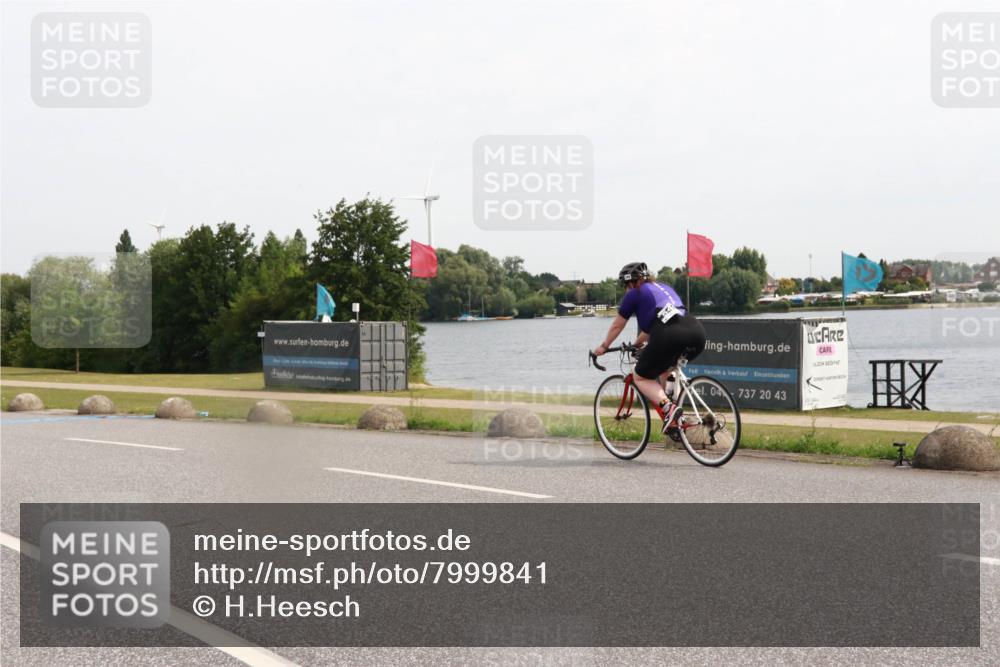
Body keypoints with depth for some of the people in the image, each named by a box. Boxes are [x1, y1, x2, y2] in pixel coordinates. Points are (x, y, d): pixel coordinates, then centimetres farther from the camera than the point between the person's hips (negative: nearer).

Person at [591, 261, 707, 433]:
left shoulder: (634, 294, 15)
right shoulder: (664, 287, 33)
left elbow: (617, 326, 25)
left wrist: (603, 347, 42)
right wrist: (639, 342, 60)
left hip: (669, 336, -7)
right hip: (697, 332, 7)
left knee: (640, 377, 14)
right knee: (665, 368, 36)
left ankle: (668, 408, -11)